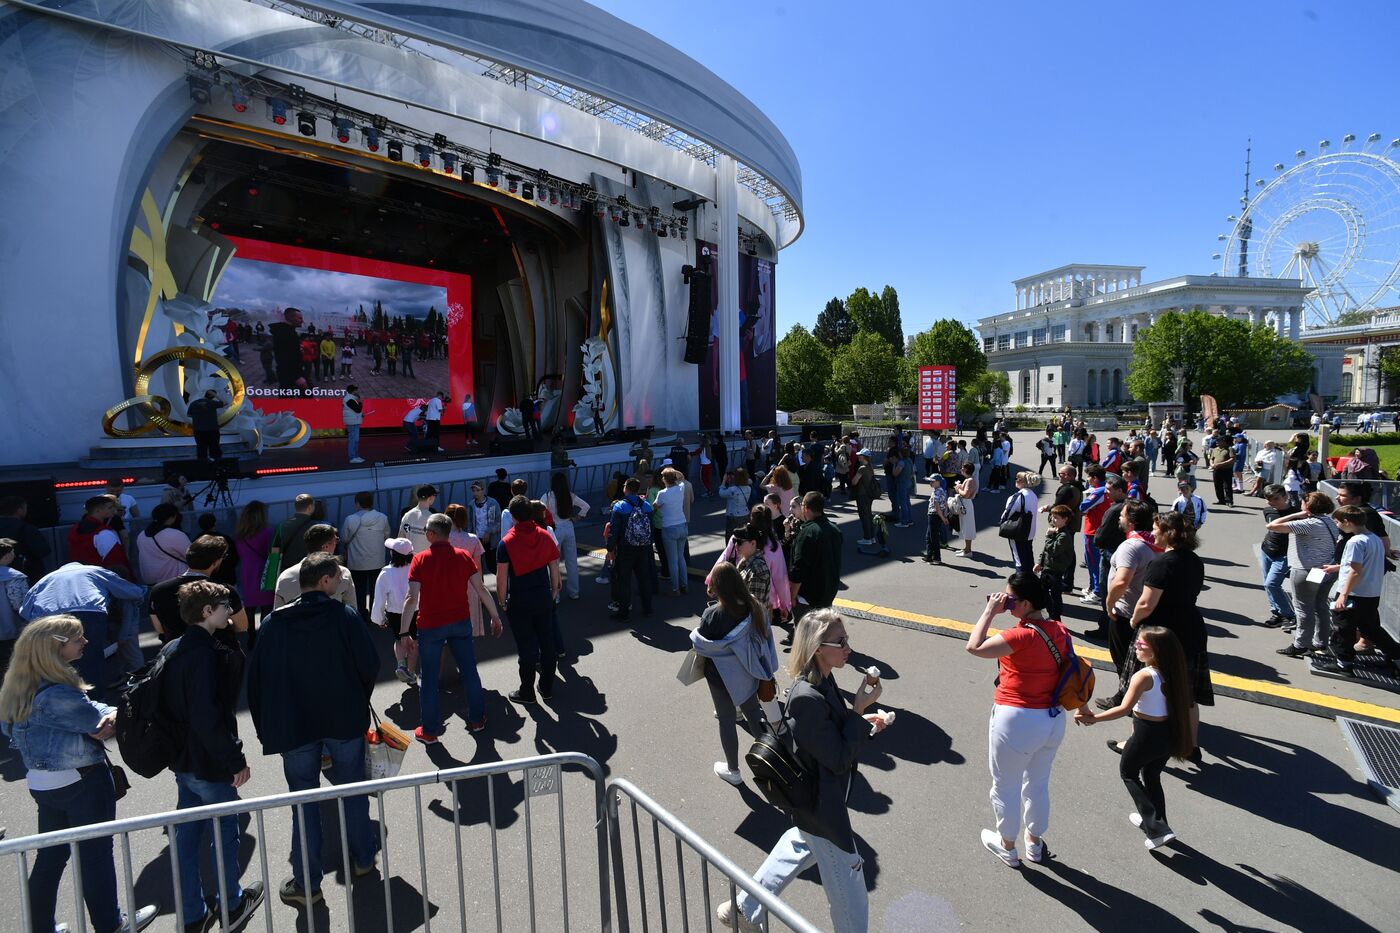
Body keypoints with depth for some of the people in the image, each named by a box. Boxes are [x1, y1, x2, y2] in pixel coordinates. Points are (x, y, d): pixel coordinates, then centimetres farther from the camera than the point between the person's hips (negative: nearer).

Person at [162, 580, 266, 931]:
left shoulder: (173, 650, 3)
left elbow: (167, 705, 12)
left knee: (187, 833, 18)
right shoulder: (204, 654, -26)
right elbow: (208, 717, -28)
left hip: (182, 760, 9)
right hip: (208, 764, -9)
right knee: (225, 832, 10)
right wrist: (236, 760, -19)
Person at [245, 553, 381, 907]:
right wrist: (357, 701, 8)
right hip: (345, 720, -1)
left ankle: (306, 884, 18)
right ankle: (363, 857, 31)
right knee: (353, 789, 16)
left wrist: (268, 729, 11)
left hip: (293, 726, 2)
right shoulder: (344, 615, -11)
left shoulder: (272, 623, -3)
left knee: (303, 801, 12)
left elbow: (256, 679, 1)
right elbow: (370, 665, -12)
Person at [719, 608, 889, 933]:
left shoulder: (821, 680, -5)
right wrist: (860, 709, -26)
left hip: (818, 796, 10)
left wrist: (862, 720, -5)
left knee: (803, 845, 32)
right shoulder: (807, 698, -34)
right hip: (821, 805, -9)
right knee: (850, 897, 10)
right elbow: (840, 759, -27)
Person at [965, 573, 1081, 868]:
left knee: (1006, 787, 15)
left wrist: (990, 611, -24)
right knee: (1038, 784, 26)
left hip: (1017, 721, -8)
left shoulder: (1022, 636, -27)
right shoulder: (1060, 630, -3)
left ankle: (1007, 846, 34)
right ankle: (1035, 844, 45)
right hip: (1054, 719, 8)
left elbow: (974, 647, -33)